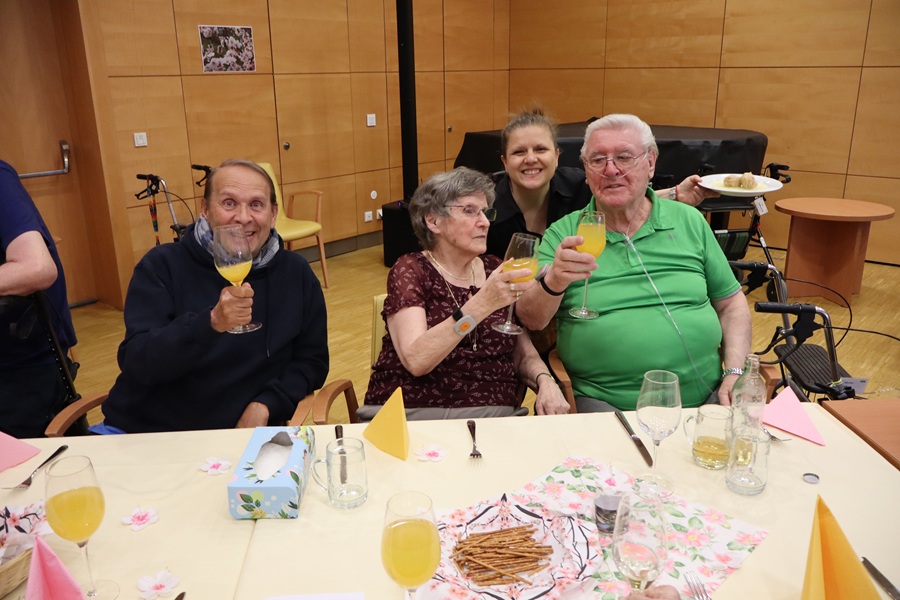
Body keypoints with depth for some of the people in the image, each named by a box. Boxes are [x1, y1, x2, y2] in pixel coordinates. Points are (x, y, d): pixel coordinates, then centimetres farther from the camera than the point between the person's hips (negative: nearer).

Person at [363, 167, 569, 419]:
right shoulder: (410, 270, -2)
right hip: (414, 412, -3)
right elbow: (416, 361, -17)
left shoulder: (495, 270, 10)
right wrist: (481, 305, -26)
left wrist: (545, 381, -8)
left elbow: (523, 354, 13)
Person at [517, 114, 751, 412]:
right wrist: (554, 283, -27)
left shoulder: (689, 221, 11)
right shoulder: (564, 234, 3)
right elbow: (530, 320, -6)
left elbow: (731, 303, 16)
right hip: (607, 405, -2)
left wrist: (735, 372, 2)